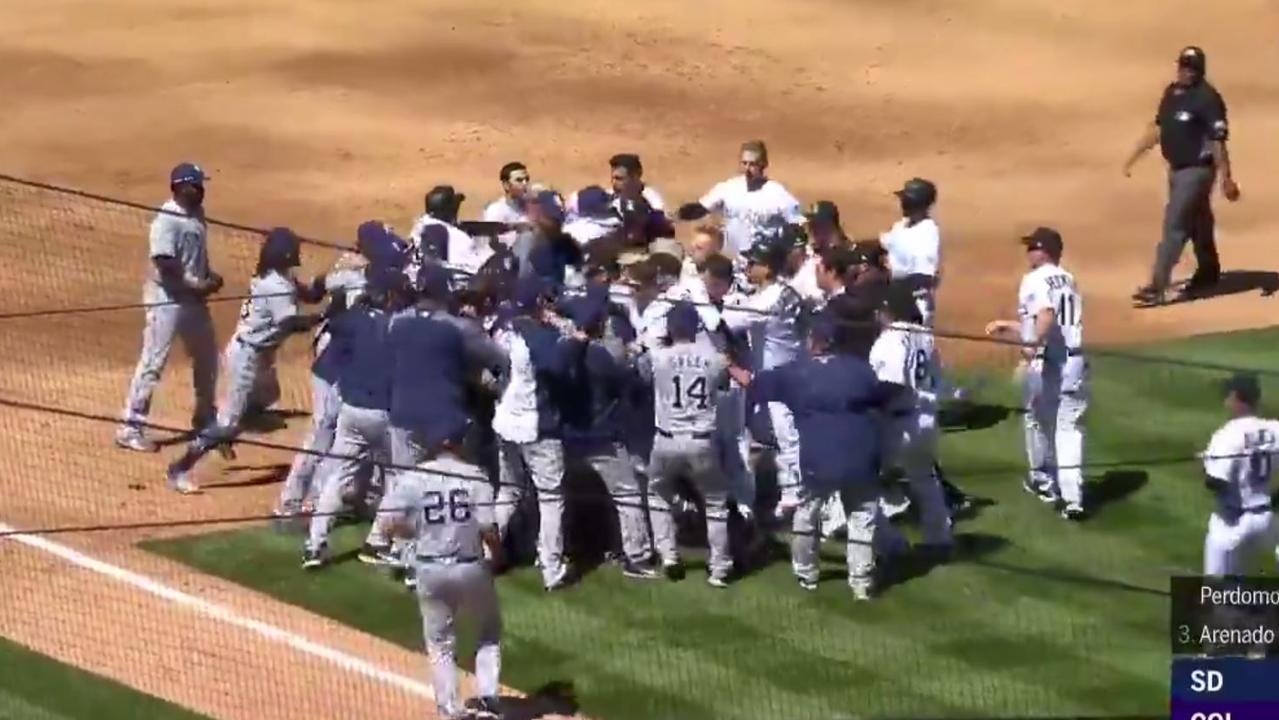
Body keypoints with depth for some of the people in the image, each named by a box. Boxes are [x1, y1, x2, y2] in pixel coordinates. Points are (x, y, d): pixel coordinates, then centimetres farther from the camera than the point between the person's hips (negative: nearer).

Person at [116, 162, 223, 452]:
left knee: (207, 357, 20)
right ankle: (130, 428, -3)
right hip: (167, 300, -9)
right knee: (153, 363, -8)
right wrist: (198, 284, -24)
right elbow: (164, 265, -26)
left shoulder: (196, 214, 8)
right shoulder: (167, 220, -20)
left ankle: (205, 418, 37)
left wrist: (210, 276, 2)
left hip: (194, 298, 9)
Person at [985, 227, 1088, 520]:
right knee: (1069, 427, 3)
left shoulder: (1035, 280, -8)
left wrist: (1033, 344, -38)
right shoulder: (1068, 280, 16)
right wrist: (1010, 327, 32)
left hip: (1044, 362, -5)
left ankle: (1044, 481, 36)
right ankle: (1072, 497, -8)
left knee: (1038, 420, 18)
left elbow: (1047, 314, -27)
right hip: (1074, 361, 5)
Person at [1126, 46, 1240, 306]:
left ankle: (1158, 287, -10)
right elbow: (1157, 128, 16)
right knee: (1196, 223, 20)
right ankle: (1208, 274, 36)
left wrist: (1226, 179, -22)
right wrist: (1133, 156, 15)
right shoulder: (1172, 92, 7)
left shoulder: (1207, 99, -18)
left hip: (1196, 170, -8)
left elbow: (1218, 142, -20)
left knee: (1174, 225, -10)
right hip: (1176, 168, 8)